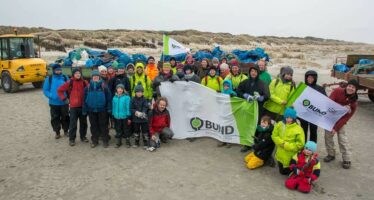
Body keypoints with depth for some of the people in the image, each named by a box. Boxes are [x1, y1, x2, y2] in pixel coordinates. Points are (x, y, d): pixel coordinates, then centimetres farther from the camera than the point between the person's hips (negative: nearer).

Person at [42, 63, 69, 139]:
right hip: (54, 103, 0)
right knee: (55, 118, 7)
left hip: (64, 102, 0)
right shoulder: (49, 79, -1)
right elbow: (45, 90, -1)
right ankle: (57, 132, 22)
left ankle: (65, 131, 28)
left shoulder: (65, 78, 0)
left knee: (65, 117, 11)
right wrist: (51, 96, -17)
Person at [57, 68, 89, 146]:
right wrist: (64, 98, -2)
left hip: (83, 105, 3)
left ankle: (83, 136, 27)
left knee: (83, 122, 12)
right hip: (73, 106, -3)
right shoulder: (69, 82, -5)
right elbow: (60, 90, 2)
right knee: (73, 123, 0)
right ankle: (71, 139, 10)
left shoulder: (84, 82, 3)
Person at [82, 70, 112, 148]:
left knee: (103, 125, 5)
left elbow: (109, 97, -5)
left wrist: (109, 108, -7)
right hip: (91, 110, 3)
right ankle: (94, 141, 24)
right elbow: (85, 99, 6)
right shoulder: (88, 87, 2)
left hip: (102, 110, -2)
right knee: (94, 126, 12)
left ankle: (105, 141, 16)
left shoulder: (104, 86, -6)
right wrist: (85, 110, 4)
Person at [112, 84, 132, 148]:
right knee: (118, 130, 15)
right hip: (117, 117, 3)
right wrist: (113, 116, 10)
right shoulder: (114, 97, 2)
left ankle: (128, 142, 23)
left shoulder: (127, 97, -10)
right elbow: (113, 107, 9)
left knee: (126, 130, 9)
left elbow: (128, 107, -9)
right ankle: (118, 142, 28)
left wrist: (129, 117, -8)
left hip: (125, 117, -3)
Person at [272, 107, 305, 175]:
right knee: (282, 172, 21)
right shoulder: (280, 124, -6)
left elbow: (300, 144, -19)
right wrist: (281, 143, -20)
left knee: (288, 172, 10)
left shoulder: (298, 129, -19)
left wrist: (286, 145, -22)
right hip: (281, 154, 5)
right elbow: (274, 136, -2)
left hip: (291, 157, -5)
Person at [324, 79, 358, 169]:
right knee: (328, 135, 6)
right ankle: (331, 154, 23)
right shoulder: (337, 91, -18)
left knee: (342, 138, -6)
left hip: (340, 120, -1)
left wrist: (336, 128, -24)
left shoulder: (353, 103, -18)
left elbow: (345, 118, -19)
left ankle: (347, 159, 5)